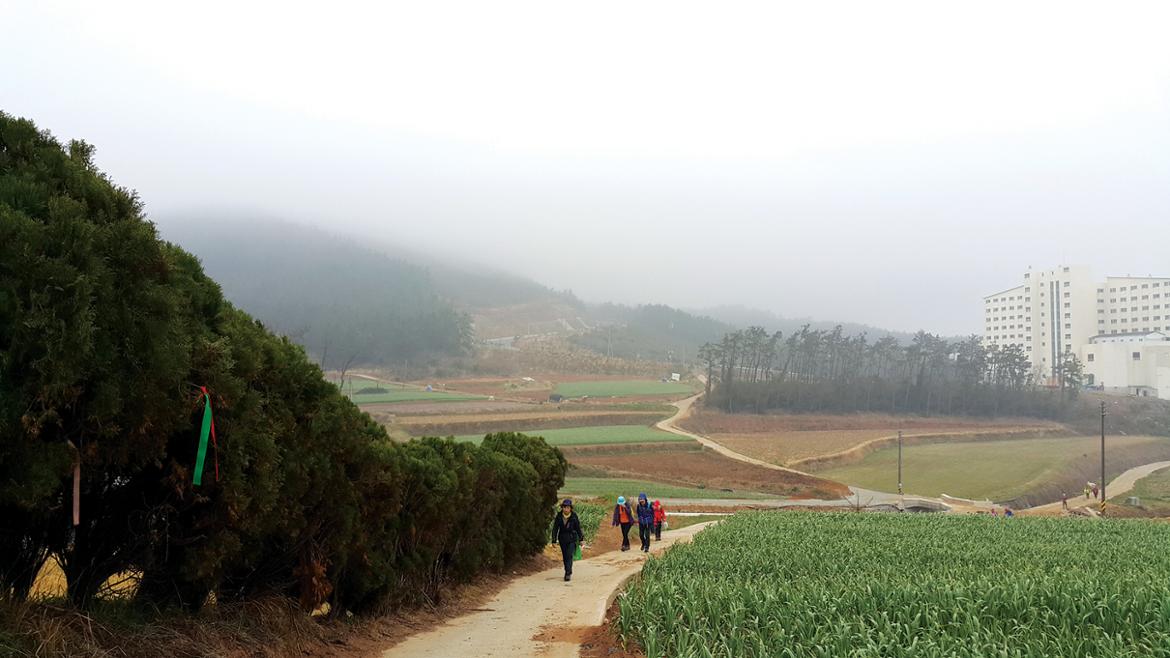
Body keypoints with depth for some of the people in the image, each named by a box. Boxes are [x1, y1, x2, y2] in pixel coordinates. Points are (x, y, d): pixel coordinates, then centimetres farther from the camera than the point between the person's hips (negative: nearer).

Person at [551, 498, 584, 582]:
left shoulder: (574, 516, -11)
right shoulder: (559, 517, -8)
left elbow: (578, 528, -1)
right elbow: (555, 529, -3)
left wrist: (581, 539, 6)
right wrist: (554, 540, -5)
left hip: (572, 539, -3)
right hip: (562, 539, 3)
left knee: (569, 556, -15)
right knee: (565, 556, 13)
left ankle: (568, 574, -15)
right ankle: (569, 572, 31)